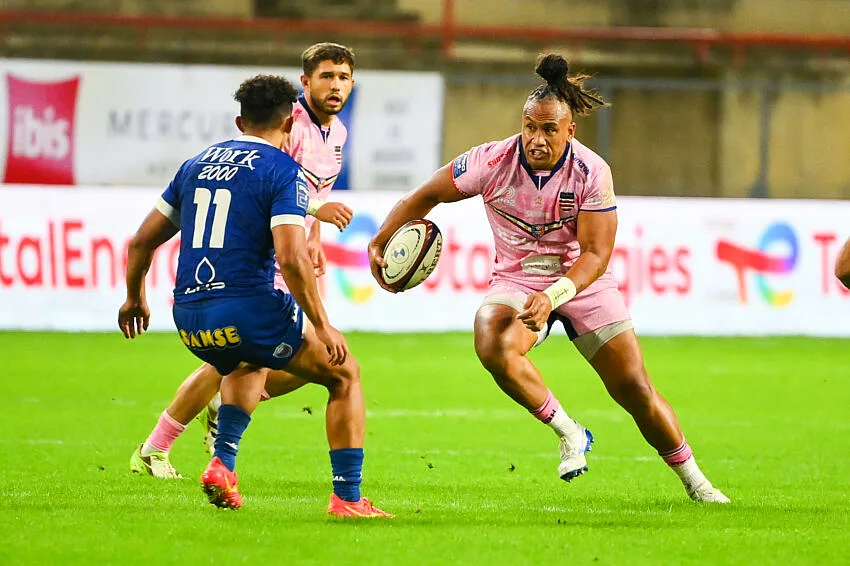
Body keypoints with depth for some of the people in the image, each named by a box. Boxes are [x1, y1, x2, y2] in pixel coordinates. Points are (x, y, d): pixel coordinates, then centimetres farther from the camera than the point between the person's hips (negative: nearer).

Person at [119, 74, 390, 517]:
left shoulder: (196, 164, 15)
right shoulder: (283, 170, -4)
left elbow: (142, 240, 20)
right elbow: (291, 257, -17)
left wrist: (134, 298, 36)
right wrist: (323, 326, -8)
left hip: (189, 317, 6)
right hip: (249, 310, -6)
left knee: (251, 365, 39)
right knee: (344, 374, 14)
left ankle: (222, 463, 18)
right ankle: (347, 497, 6)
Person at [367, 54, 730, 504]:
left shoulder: (592, 172, -18)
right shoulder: (492, 162, -16)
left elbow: (596, 253, -20)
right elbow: (428, 195, -2)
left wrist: (554, 297, -35)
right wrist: (381, 240, -13)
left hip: (581, 279, 0)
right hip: (516, 279, 0)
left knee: (635, 389, -4)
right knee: (494, 348, -34)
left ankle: (694, 482, 18)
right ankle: (568, 432, -14)